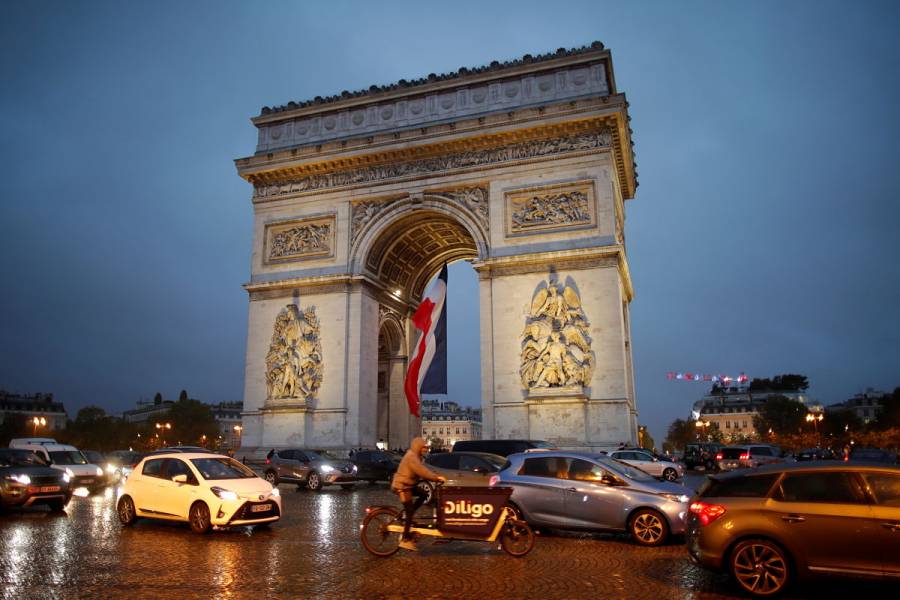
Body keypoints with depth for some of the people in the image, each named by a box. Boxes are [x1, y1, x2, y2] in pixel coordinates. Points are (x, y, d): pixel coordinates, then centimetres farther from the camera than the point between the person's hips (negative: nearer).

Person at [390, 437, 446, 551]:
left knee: (422, 495, 9)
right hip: (401, 487, -10)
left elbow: (423, 470, 13)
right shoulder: (411, 457, -19)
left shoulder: (415, 456, 14)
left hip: (407, 485, 10)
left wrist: (435, 476, 2)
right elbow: (422, 471, -27)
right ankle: (405, 540, -1)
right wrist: (436, 477, -25)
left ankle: (407, 518, 13)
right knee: (410, 512, -6)